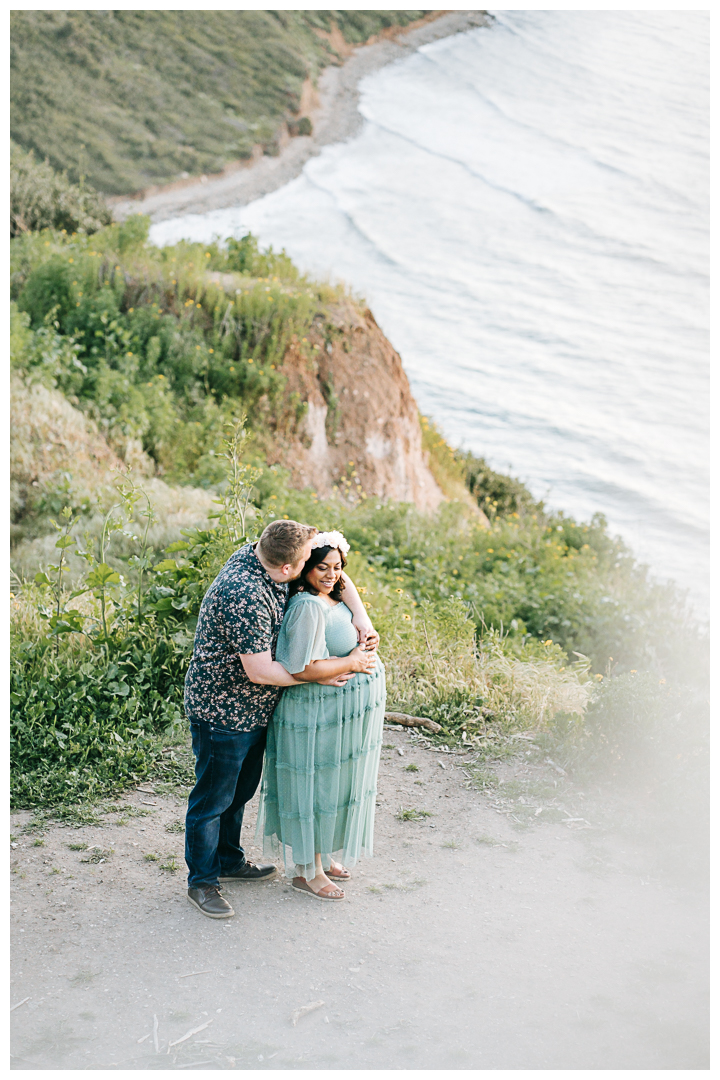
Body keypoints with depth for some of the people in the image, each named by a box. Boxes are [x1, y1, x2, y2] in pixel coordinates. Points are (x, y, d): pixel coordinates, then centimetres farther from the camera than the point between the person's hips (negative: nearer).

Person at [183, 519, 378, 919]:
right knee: (213, 798, 5)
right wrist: (317, 674, -17)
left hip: (254, 709, 10)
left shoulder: (258, 554, -5)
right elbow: (259, 671, -28)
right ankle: (202, 881, 20)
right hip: (222, 710, -10)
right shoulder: (243, 597, -32)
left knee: (240, 791, 23)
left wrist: (359, 614, -6)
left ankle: (229, 861, 40)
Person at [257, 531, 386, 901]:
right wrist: (351, 663, -19)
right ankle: (307, 871, 16)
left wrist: (364, 646, 2)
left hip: (347, 710, 10)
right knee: (316, 787, 2)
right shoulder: (307, 607, -22)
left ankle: (322, 855, 36)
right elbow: (301, 668, -29)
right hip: (320, 713, -10)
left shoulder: (335, 599, 9)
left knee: (336, 785, 20)